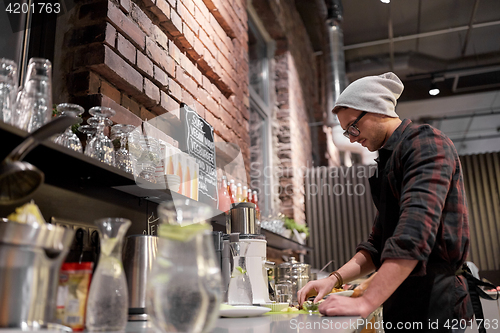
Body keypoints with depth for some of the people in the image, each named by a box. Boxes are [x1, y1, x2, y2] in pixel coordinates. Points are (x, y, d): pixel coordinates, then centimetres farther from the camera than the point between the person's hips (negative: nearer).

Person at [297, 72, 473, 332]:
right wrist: (335, 279, 4)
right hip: (402, 310, 8)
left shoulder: (426, 144, -11)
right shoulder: (389, 159, 18)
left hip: (433, 308, -8)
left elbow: (414, 235, -26)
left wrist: (366, 302, -28)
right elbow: (378, 243, 18)